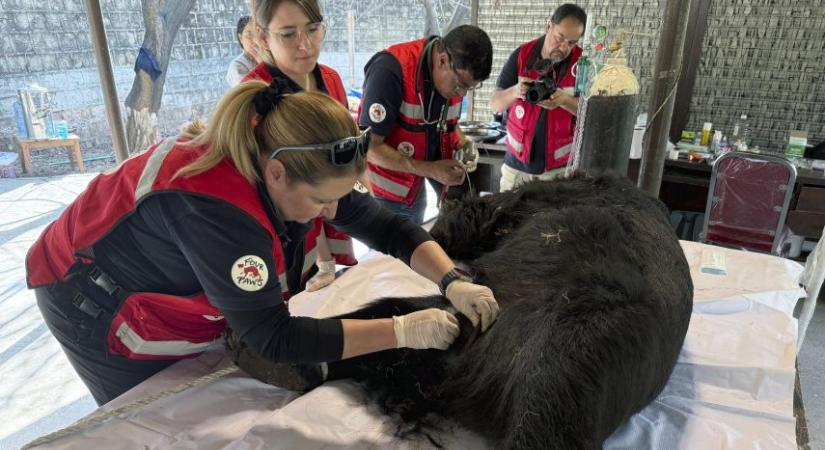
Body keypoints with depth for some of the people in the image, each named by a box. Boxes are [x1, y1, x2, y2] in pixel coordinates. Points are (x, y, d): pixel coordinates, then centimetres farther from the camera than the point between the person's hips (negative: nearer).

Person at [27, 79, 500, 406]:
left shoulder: (293, 162, -20)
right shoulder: (216, 208, -44)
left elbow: (384, 224, -14)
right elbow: (275, 339, -40)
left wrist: (453, 281, -26)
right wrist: (403, 330, -39)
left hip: (170, 291, 7)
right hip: (97, 300, -6)